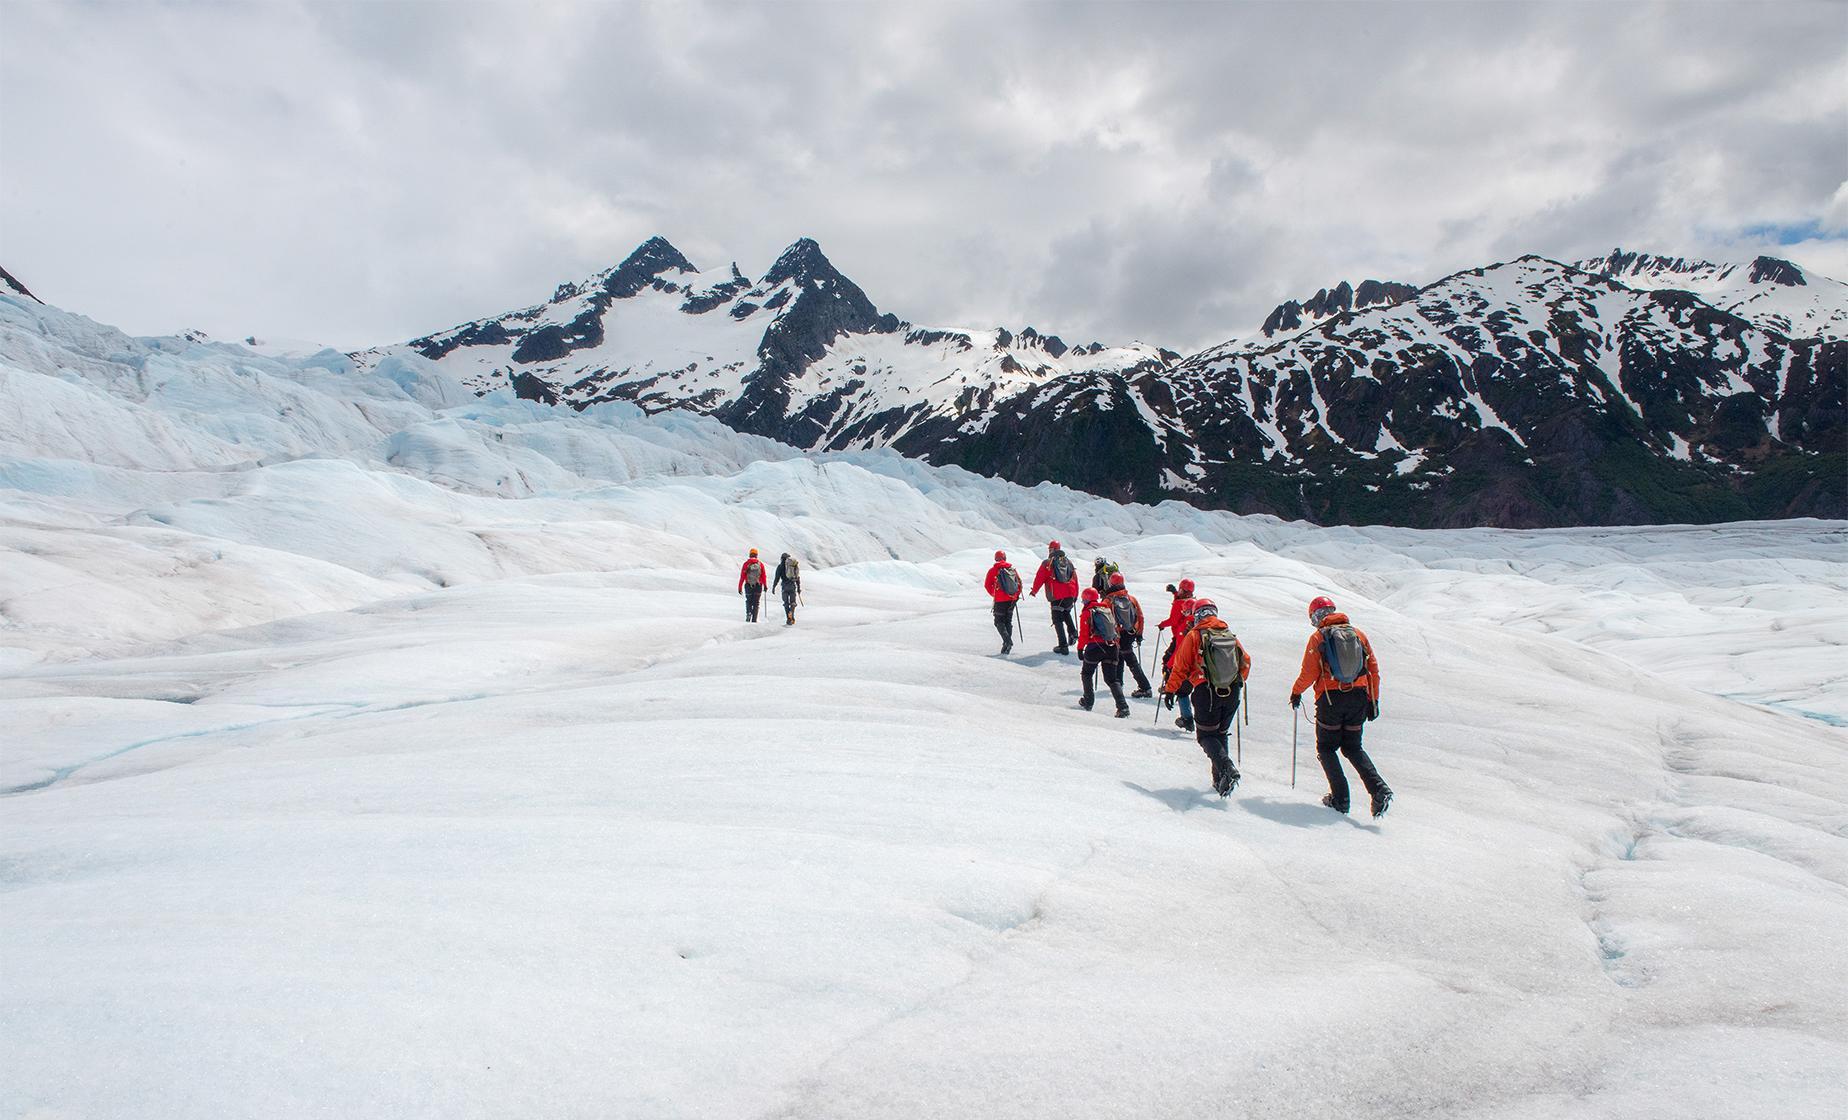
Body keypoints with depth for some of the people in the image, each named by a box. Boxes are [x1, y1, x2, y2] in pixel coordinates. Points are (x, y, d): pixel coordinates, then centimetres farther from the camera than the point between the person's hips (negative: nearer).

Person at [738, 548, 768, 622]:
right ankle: (754, 619, 2)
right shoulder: (760, 564, -1)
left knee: (748, 602, 16)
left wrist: (740, 587, 2)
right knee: (756, 603, 9)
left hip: (748, 586, 0)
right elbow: (763, 576, 0)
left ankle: (748, 614, -9)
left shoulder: (746, 564, -2)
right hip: (758, 586, 0)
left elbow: (742, 577, -3)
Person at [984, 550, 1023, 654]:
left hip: (1000, 600, -4)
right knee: (1008, 621, 15)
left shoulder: (993, 570, -4)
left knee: (999, 622, 5)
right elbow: (1019, 582, 7)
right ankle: (1008, 645, 11)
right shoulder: (1012, 569, 5)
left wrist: (993, 594, 15)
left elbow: (987, 585, -1)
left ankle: (1007, 641, -17)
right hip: (1012, 599, 4)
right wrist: (1016, 595, 17)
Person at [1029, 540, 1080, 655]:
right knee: (1066, 613, 30)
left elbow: (1039, 578, 2)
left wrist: (1034, 591, 19)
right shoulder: (1068, 561, 11)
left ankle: (1063, 646, -4)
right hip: (1071, 595, 5)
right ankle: (1072, 632, 9)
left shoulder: (1047, 563, -3)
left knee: (1058, 620, 2)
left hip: (1057, 597, -5)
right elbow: (1075, 578, 15)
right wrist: (1076, 595, 25)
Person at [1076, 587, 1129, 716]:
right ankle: (1123, 707, -7)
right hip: (1112, 647, 5)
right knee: (1112, 679, 7)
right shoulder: (1107, 609, 13)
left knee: (1087, 674, 19)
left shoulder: (1086, 613, -3)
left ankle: (1088, 702, 22)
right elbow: (1116, 628, 17)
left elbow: (1084, 633, -7)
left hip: (1095, 647, -4)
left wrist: (1080, 649, 0)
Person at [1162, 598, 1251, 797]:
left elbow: (1180, 666, -3)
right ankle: (1221, 780, 13)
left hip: (1207, 693, -4)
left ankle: (1226, 767, -20)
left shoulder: (1194, 635, -3)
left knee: (1206, 735, 5)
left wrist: (1170, 690, 7)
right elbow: (1245, 661, 17)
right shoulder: (1230, 634, 10)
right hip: (1232, 694, 5)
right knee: (1221, 733, 18)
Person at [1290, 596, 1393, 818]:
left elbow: (1309, 673, -8)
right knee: (1353, 747, 17)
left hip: (1330, 699, -4)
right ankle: (1379, 789, -3)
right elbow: (1373, 668, 7)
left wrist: (1296, 692, 10)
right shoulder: (1358, 633, 7)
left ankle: (1340, 798, 4)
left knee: (1326, 748, 11)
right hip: (1358, 697, 4)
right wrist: (1373, 700, 15)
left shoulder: (1318, 637, -5)